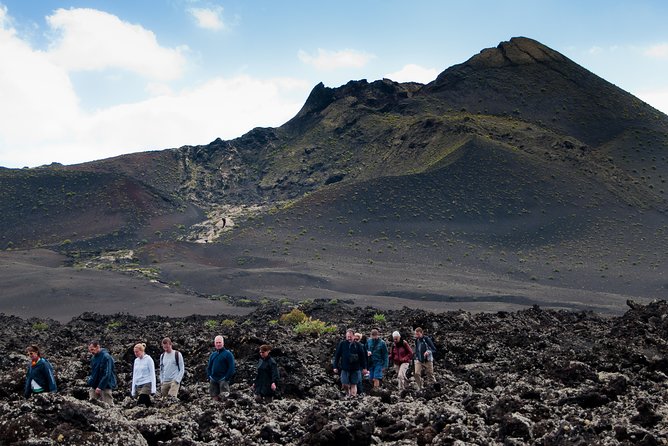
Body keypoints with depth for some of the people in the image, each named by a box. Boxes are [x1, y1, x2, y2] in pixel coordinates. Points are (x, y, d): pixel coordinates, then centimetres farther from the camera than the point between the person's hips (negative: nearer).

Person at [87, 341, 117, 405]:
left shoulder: (106, 357, -14)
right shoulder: (93, 358, 11)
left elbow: (107, 374, -20)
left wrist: (100, 387, -24)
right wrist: (90, 382, 8)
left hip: (105, 386, -8)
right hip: (94, 386, 8)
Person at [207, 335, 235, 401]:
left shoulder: (228, 354, -2)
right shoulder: (212, 355, 16)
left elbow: (231, 368, -7)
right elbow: (209, 367, 21)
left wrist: (226, 378, -14)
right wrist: (209, 377, 6)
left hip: (223, 379, -5)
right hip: (213, 380, 5)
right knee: (215, 398, 6)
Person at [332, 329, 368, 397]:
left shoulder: (358, 345, 2)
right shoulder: (342, 344, 1)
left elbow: (363, 357, 7)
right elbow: (337, 356, 5)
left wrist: (364, 368, 4)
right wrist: (335, 367, 2)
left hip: (355, 368, 0)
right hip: (345, 368, 0)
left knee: (353, 385, 3)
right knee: (345, 385, -2)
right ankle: (348, 394, 23)